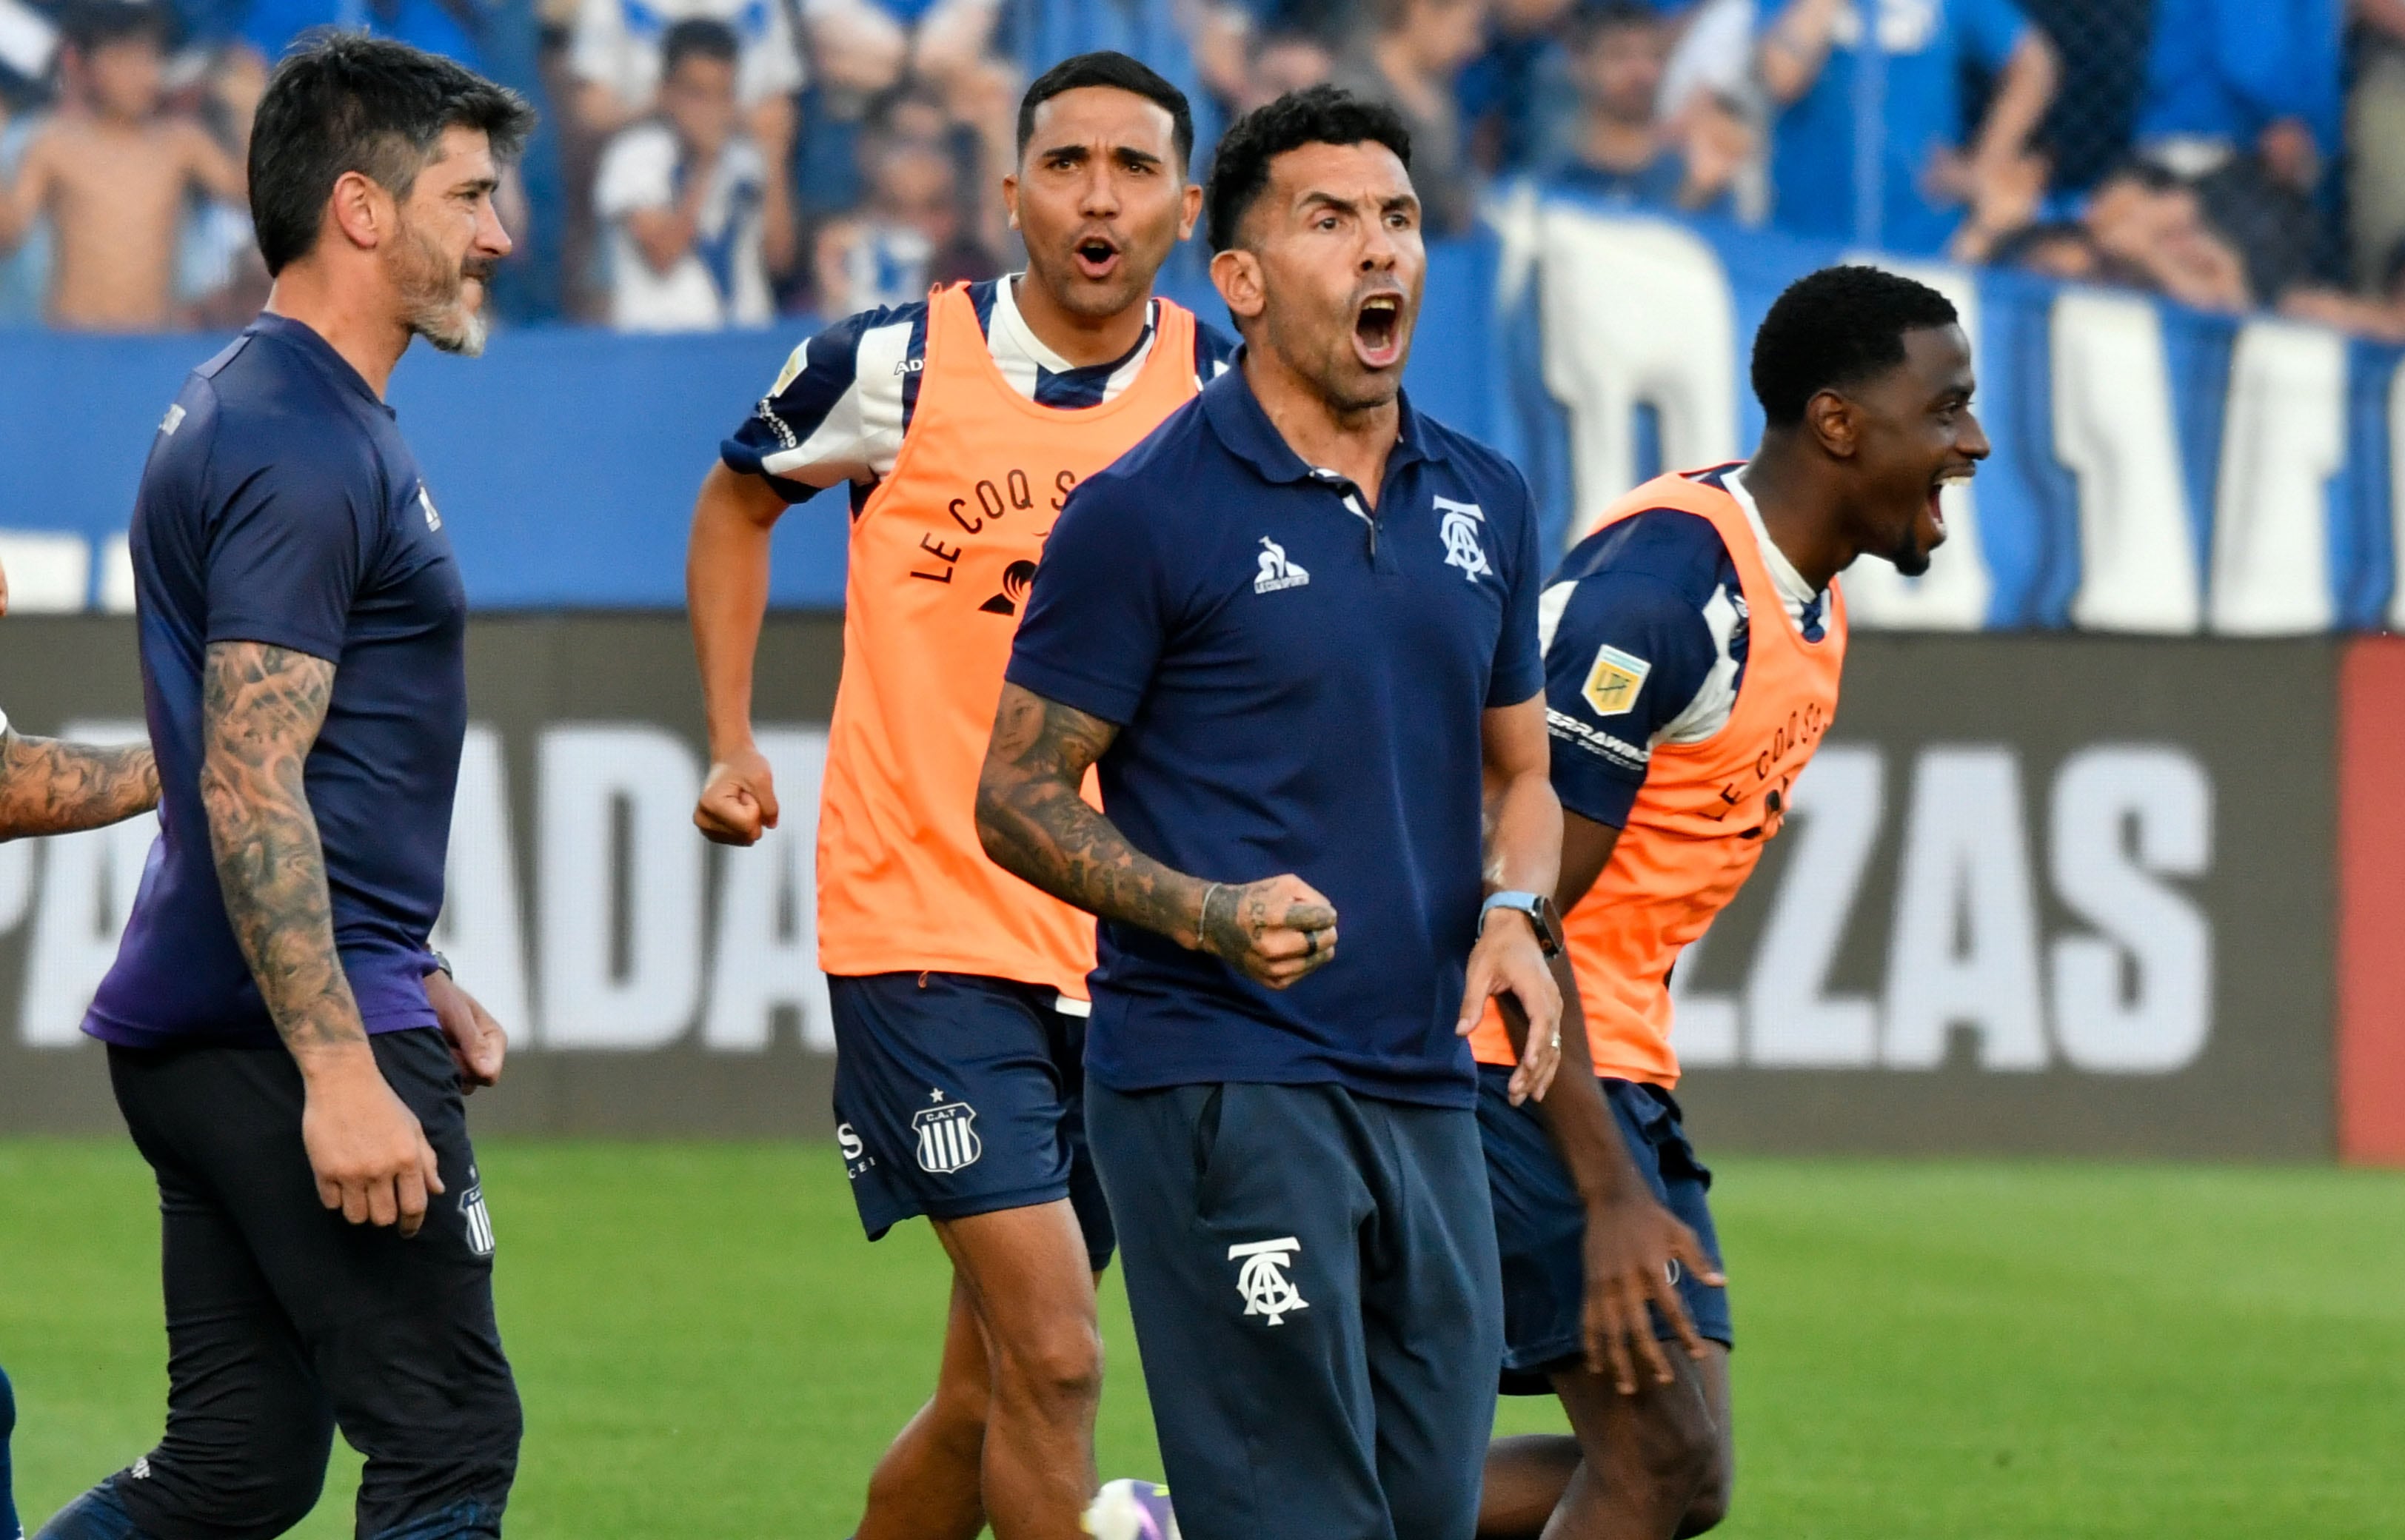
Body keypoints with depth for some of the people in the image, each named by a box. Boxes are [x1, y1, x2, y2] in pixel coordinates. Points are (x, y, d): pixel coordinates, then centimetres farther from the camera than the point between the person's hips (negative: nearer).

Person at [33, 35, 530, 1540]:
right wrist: (342, 1069, -25)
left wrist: (412, 978, 27)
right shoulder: (308, 446, -15)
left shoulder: (255, 409, 18)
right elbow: (248, 786, -22)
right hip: (293, 1029, -10)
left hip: (199, 1028, 10)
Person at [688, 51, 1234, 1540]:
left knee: (989, 1395, 10)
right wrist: (734, 744, 8)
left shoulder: (1222, 391, 1)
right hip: (927, 926, -4)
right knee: (1053, 1363, -15)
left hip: (1126, 948, 4)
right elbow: (738, 502, 16)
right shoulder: (897, 366, -5)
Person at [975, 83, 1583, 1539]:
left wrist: (1514, 909, 1)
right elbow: (1018, 797, -2)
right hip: (1219, 1081, -6)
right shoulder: (1145, 512, -5)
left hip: (1428, 1092, 6)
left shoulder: (1487, 502, 12)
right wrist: (1207, 913, -17)